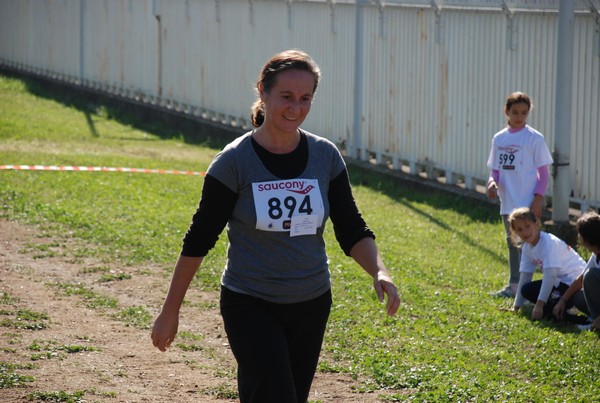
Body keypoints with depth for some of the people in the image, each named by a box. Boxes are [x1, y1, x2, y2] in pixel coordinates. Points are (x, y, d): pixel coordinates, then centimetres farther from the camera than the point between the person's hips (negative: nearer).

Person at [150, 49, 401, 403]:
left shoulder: (326, 156, -1)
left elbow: (352, 230, 3)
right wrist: (170, 312, -4)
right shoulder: (235, 161, -11)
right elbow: (199, 240, -6)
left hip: (311, 306, 4)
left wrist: (379, 271, -17)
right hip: (250, 307, -4)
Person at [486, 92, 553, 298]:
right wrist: (492, 182, -7)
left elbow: (543, 172, -5)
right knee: (512, 243, 14)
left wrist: (538, 198, -13)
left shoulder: (534, 138, -7)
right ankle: (513, 285, 23)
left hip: (527, 203, -6)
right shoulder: (499, 138, 8)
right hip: (507, 202, 6)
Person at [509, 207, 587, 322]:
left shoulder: (549, 242, -22)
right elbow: (525, 276, 7)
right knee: (527, 290, -5)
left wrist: (539, 305, -31)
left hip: (574, 281, -9)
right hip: (558, 281, 9)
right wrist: (516, 306, 5)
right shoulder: (527, 247, 3)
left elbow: (549, 276, -27)